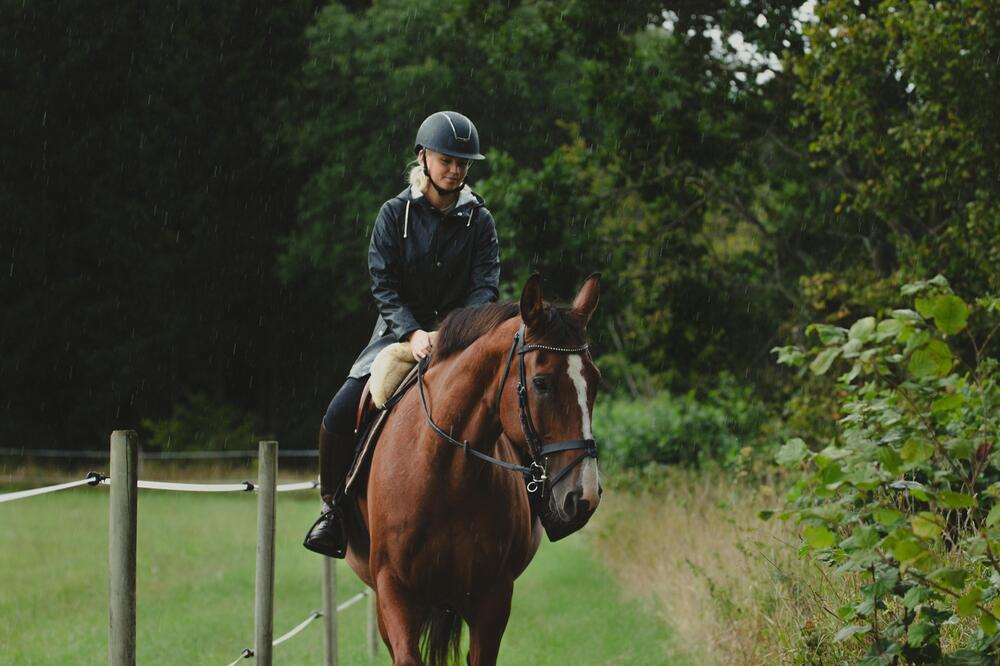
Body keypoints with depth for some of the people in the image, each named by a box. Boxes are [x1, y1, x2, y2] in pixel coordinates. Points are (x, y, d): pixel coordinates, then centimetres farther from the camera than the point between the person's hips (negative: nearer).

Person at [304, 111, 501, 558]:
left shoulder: (479, 220, 3)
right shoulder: (395, 214, 0)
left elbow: (485, 285, -6)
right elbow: (383, 284, -7)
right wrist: (413, 332, -24)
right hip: (400, 332, -1)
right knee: (341, 413, -18)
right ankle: (333, 508, 3)